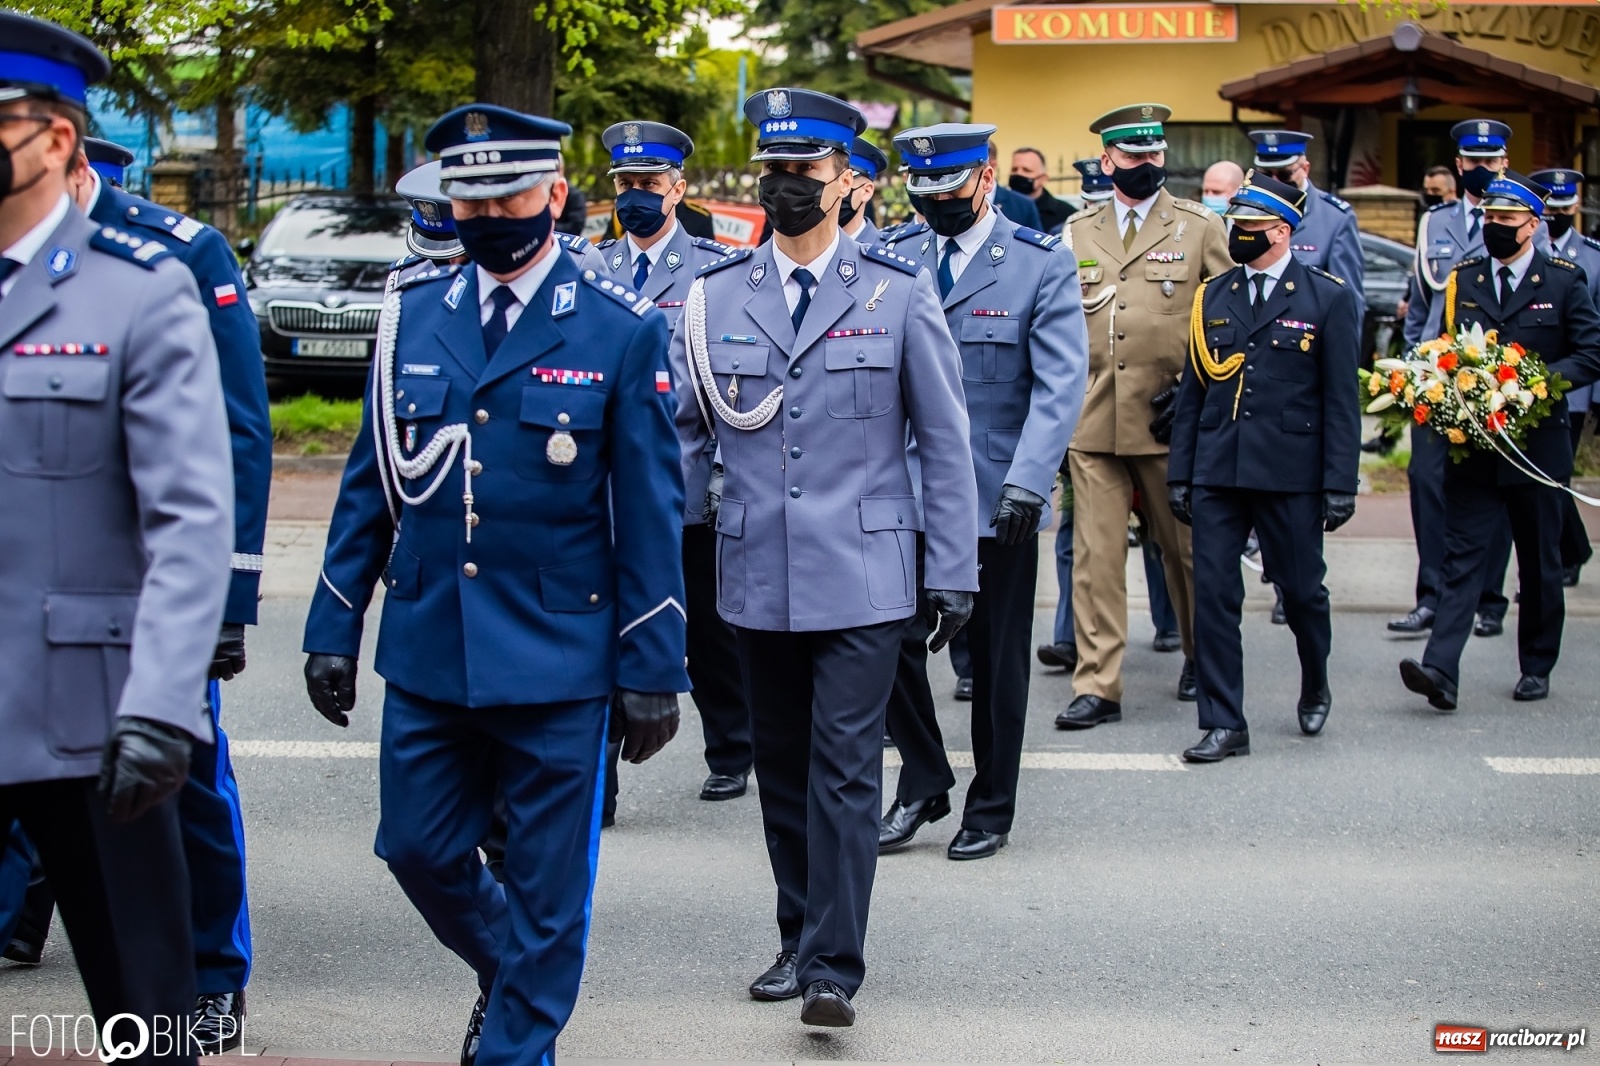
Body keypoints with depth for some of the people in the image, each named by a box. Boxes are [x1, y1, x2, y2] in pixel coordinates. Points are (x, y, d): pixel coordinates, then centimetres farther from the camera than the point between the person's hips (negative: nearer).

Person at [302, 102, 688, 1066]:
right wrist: (334, 630, 7)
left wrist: (654, 668, -6)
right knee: (418, 850, 12)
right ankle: (509, 973, 39)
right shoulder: (412, 315, 5)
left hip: (557, 660, -4)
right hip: (426, 653, 4)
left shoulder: (622, 329, -5)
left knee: (545, 879, 5)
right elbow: (370, 484, 10)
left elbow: (651, 513, -4)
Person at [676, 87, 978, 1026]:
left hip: (863, 576, -3)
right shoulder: (717, 295, 5)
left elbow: (946, 443, 2)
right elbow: (681, 432, 11)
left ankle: (835, 965, -3)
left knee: (845, 768, -7)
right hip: (759, 575, 3)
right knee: (782, 765, 12)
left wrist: (955, 572, -1)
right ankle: (798, 940, 24)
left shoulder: (899, 293, -1)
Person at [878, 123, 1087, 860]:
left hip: (998, 497, -3)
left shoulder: (1042, 264, -4)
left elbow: (1061, 383, -11)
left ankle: (991, 807, 22)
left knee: (997, 659, 8)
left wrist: (1027, 482, -21)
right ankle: (923, 782, 22)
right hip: (904, 490, 3)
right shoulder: (894, 258, 5)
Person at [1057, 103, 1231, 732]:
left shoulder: (1199, 228, 3)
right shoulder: (1076, 233, 11)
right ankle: (1097, 687, 1)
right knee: (1095, 555, -2)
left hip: (1169, 422, -2)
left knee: (1184, 547, 11)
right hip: (1092, 421, 2)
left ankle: (1200, 656, 33)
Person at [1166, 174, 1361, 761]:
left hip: (1291, 474, -3)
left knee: (1302, 590, 9)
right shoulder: (1213, 296, 10)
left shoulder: (1328, 298, 0)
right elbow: (1193, 389, 12)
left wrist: (1340, 484, -6)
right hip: (1217, 471, 3)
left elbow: (1340, 399, -2)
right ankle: (1223, 724, 4)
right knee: (1212, 595, -3)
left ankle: (1315, 688, 37)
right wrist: (1180, 473, 8)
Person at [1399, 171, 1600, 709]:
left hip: (1539, 445, -1)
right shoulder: (1461, 280, 9)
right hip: (1473, 447, 1)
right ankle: (1441, 671, -18)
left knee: (1540, 561, 10)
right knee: (1461, 556, -8)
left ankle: (1536, 667, 24)